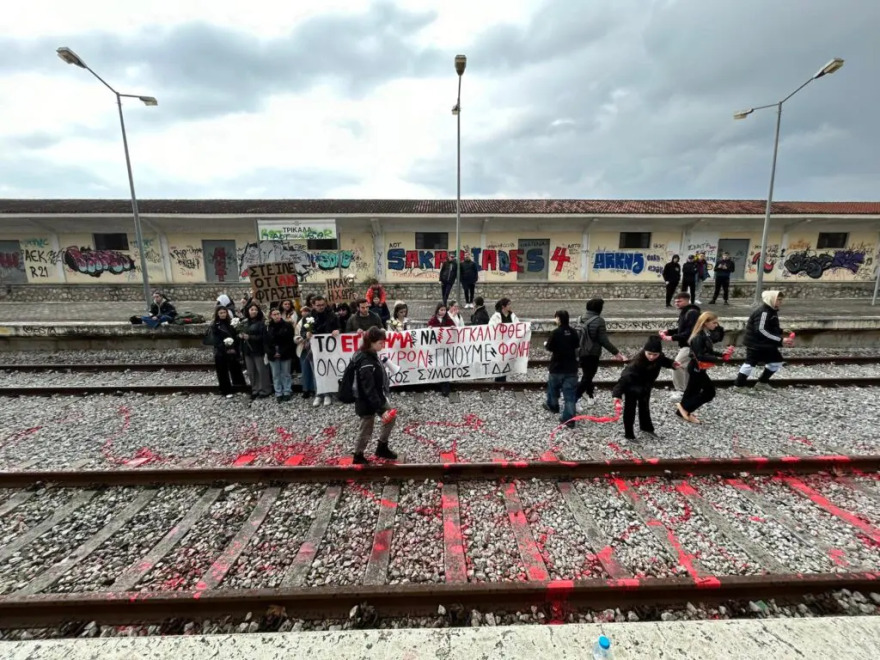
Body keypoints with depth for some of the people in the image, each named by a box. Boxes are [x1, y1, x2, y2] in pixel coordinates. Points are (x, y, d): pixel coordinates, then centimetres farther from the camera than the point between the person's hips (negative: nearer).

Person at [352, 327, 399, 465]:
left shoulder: (371, 354, -1)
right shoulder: (366, 363, -30)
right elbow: (369, 390, -29)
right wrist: (381, 410, -26)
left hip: (378, 397, 9)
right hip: (367, 402, -9)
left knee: (391, 418, 18)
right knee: (367, 431, 9)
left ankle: (382, 448, 34)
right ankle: (358, 456, 33)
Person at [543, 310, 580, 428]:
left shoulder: (555, 332, -17)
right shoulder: (573, 332, -2)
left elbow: (549, 348, -12)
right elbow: (577, 345, 11)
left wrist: (546, 344, 8)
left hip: (557, 367, -3)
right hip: (571, 367, 3)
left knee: (553, 387, 23)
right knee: (570, 393, 4)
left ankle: (552, 405, 45)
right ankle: (569, 419, 3)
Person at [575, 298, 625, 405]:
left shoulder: (582, 318, 4)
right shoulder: (598, 320, -16)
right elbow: (603, 340, -17)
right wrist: (616, 352, -11)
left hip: (580, 353, 7)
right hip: (592, 354, -7)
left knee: (586, 375, 23)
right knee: (587, 377, 0)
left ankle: (590, 394, 41)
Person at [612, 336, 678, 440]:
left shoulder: (659, 357, -21)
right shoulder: (638, 361, -41)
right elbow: (626, 376, -48)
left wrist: (672, 364, -10)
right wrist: (617, 393, -56)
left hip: (646, 386, 7)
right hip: (632, 387, -7)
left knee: (645, 407, 26)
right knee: (630, 410, 2)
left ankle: (646, 427, 48)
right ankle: (629, 434, 15)